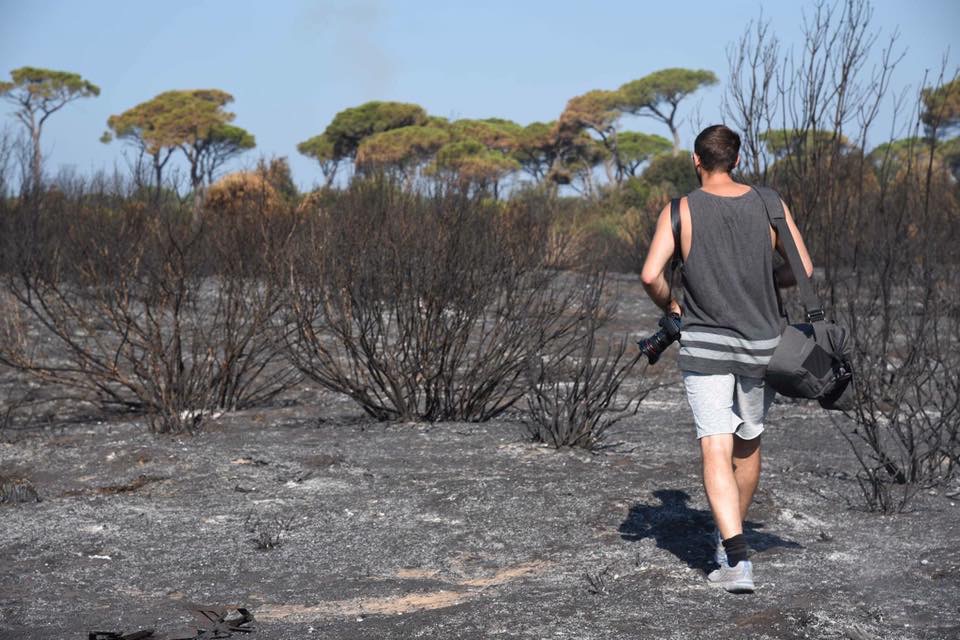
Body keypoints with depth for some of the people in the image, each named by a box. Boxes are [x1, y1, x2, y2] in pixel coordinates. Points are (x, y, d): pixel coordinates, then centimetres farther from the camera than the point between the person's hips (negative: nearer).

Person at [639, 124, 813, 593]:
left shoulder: (680, 211, -5)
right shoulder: (768, 206, -1)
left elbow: (650, 275, -15)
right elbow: (803, 270, 2)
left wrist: (669, 306, 5)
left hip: (703, 345, -2)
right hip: (759, 343, 2)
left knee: (716, 450, -7)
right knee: (748, 444, 20)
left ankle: (736, 558, -22)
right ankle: (731, 536, 36)